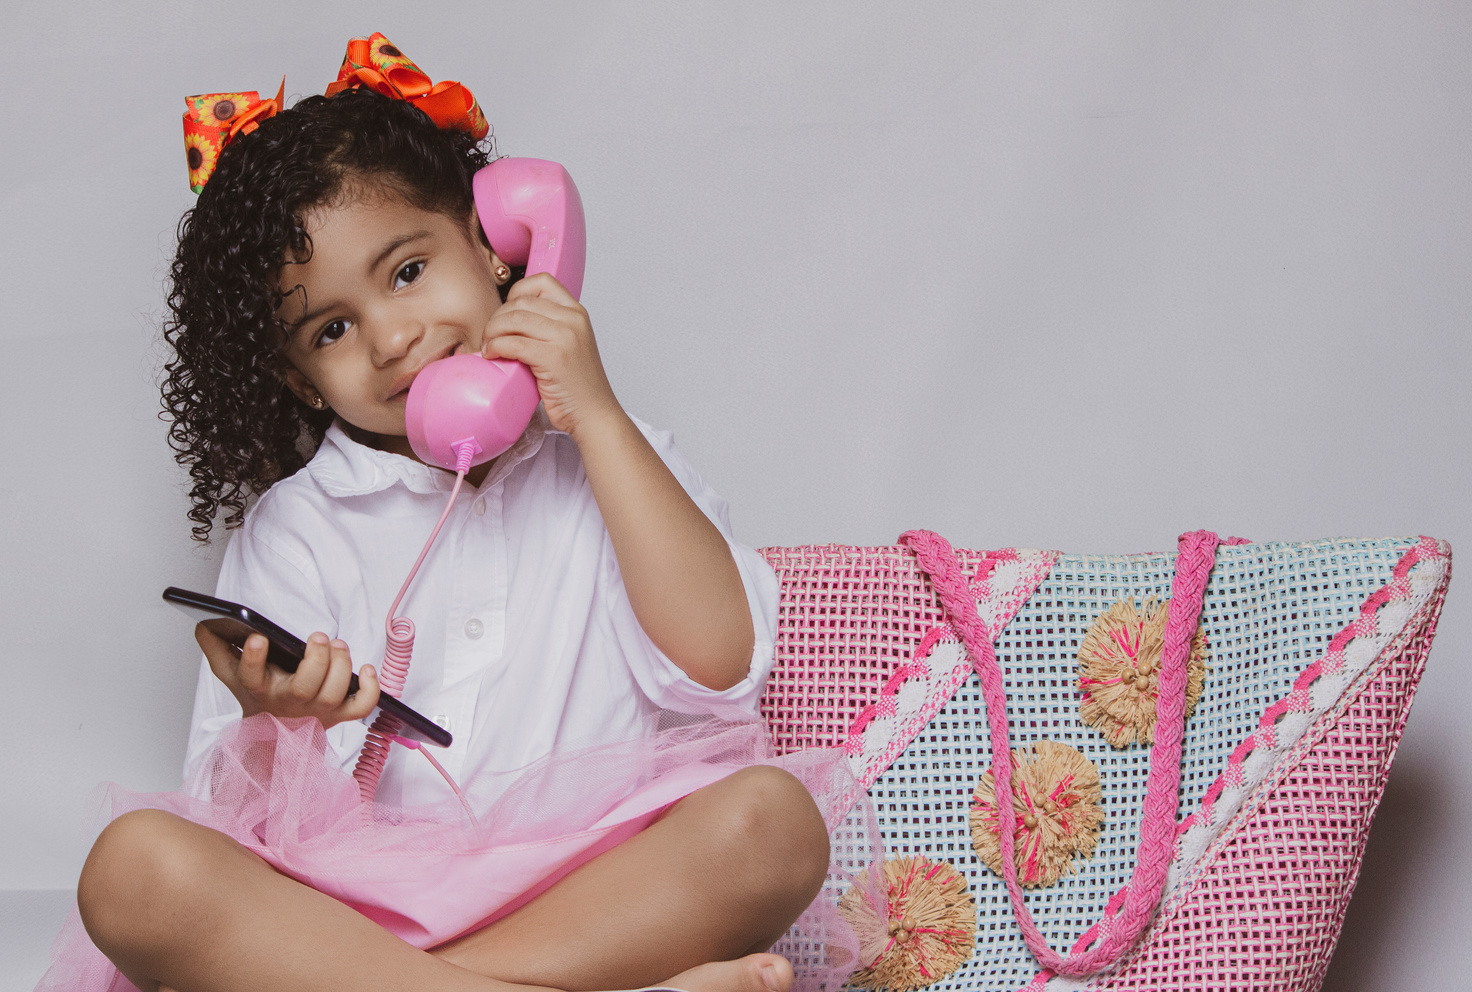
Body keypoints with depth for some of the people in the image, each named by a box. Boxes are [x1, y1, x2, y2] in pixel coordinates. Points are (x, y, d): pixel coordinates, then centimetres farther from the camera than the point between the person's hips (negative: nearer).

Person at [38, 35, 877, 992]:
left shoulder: (609, 460, 14)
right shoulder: (294, 529, 11)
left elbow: (716, 663, -5)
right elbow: (241, 809, 4)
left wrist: (597, 415, -2)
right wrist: (274, 720, -21)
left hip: (598, 893, 0)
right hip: (356, 900, 1)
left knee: (772, 817, -29)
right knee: (135, 867, -29)